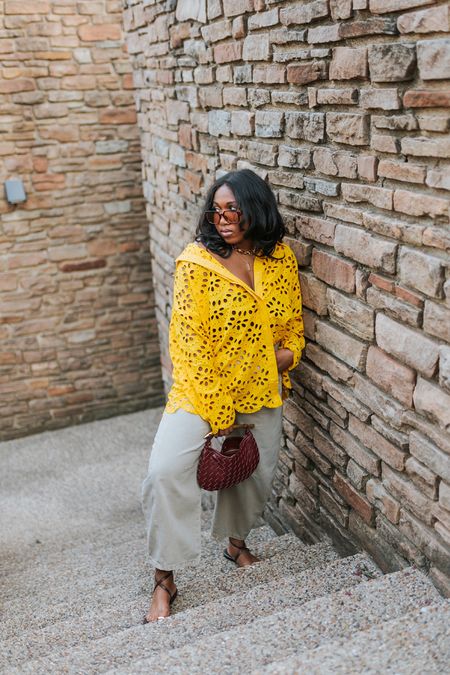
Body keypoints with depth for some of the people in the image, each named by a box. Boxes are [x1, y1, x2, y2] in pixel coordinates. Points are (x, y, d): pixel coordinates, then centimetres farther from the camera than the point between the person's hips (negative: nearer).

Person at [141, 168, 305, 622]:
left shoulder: (281, 258, -1)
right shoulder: (197, 263, -15)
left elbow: (294, 319, 13)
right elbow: (190, 341, -16)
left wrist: (289, 351, -9)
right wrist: (218, 413, -16)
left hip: (261, 390, 5)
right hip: (202, 388, -4)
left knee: (255, 472, 16)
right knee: (165, 472, -19)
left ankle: (236, 541, 48)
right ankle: (164, 580, 1)